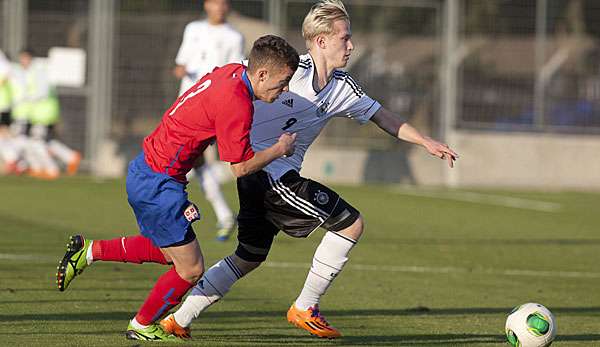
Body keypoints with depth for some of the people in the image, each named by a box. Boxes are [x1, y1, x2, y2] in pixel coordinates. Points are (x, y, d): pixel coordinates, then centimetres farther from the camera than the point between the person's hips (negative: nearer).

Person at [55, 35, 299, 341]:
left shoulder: (232, 72, 2)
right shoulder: (237, 105, -25)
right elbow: (241, 167, -19)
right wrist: (279, 149, -5)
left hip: (144, 170, 10)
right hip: (158, 185, -10)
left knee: (169, 252, 27)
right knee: (190, 269, 1)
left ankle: (88, 251, 28)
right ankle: (142, 326, 20)